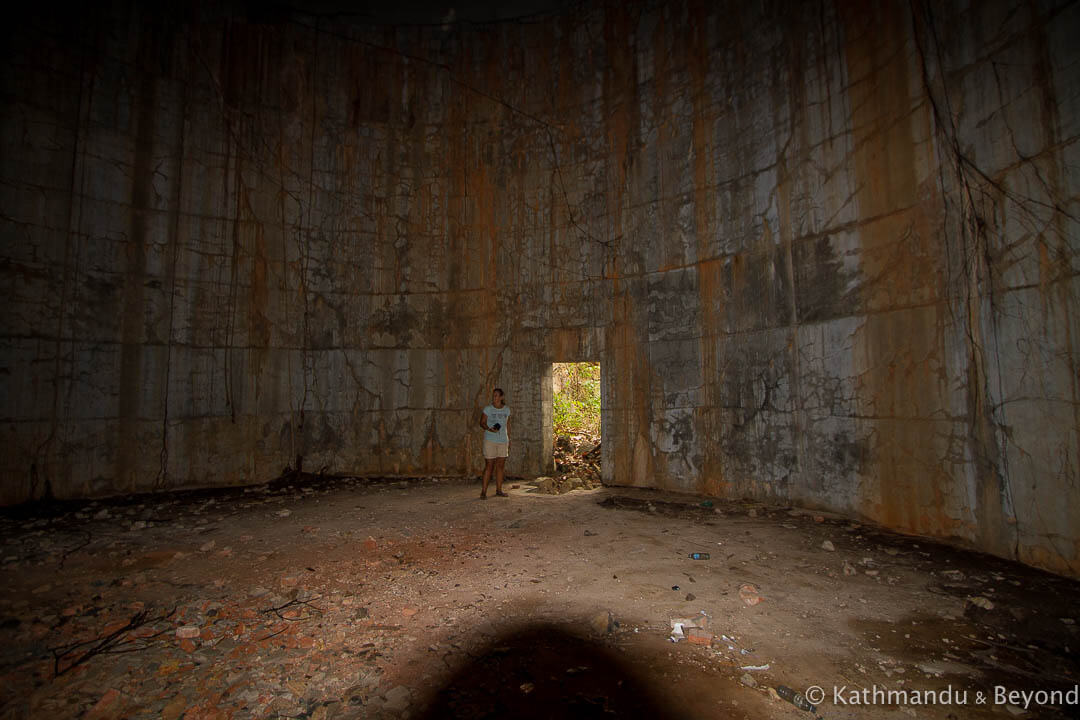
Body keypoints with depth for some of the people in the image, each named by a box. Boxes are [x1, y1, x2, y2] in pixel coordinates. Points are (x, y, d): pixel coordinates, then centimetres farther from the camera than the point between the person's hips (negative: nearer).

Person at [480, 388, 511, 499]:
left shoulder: (506, 410, 7)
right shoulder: (488, 409, -4)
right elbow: (482, 423, -3)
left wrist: (509, 440, 14)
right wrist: (489, 429, -23)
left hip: (503, 441, 4)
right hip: (490, 440, -4)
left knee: (501, 466, 6)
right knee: (489, 466, -5)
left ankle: (499, 490, 16)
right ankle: (483, 491, 2)